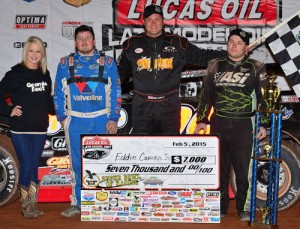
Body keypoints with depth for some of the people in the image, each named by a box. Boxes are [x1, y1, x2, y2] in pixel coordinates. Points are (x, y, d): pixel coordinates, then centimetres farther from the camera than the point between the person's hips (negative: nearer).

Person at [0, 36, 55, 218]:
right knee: (26, 165, -5)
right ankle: (26, 206, 8)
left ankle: (33, 205, 17)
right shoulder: (16, 73, -6)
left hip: (40, 128, 5)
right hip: (21, 129, -5)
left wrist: (54, 111, 11)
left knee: (34, 166, 9)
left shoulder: (45, 74, 11)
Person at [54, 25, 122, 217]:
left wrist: (114, 118, -2)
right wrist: (61, 117, 4)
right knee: (77, 164, 5)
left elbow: (116, 92, 4)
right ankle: (78, 203, 15)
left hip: (102, 120, -1)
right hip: (75, 122, 1)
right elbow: (58, 93, 11)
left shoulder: (108, 62, 6)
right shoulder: (65, 63, 9)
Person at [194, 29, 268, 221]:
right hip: (218, 124, 3)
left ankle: (244, 207, 11)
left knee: (243, 169, -2)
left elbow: (263, 98, 3)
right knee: (220, 167, 7)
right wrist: (202, 120, 9)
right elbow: (206, 95, 13)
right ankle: (220, 206, 18)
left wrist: (263, 124, -2)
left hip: (243, 126, -2)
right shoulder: (216, 66, 10)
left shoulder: (256, 68, 3)